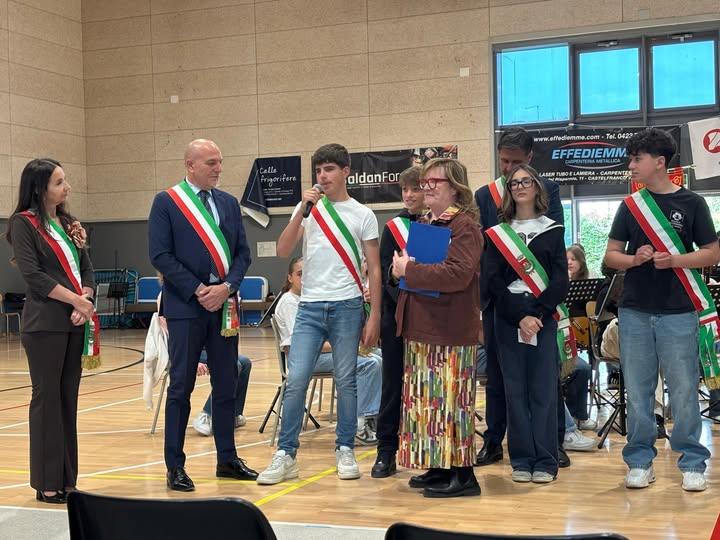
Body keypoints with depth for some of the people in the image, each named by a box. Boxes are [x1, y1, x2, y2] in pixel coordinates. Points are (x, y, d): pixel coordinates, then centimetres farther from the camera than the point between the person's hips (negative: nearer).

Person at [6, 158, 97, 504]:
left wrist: (86, 301, -6)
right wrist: (75, 300, -14)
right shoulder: (24, 223, -3)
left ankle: (66, 479, 13)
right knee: (47, 397, -2)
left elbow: (86, 269, 12)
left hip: (76, 323, 6)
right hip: (45, 323, -6)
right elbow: (32, 274, -12)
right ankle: (47, 483, 5)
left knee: (68, 398, 7)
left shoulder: (68, 223, 15)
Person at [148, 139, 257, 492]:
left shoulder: (229, 203, 12)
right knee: (181, 387, 0)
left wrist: (227, 287, -8)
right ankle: (175, 466, 7)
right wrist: (197, 290, -13)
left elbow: (242, 252, 9)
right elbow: (160, 255, -8)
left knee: (226, 386, 9)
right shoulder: (166, 202, -2)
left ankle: (227, 459, 20)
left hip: (225, 305, 5)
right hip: (185, 305, -4)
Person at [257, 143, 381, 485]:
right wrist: (303, 210, -12)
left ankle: (345, 450, 17)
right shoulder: (308, 208, 9)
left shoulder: (362, 215, 4)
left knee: (346, 381, 4)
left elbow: (374, 269, 4)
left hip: (347, 306, -1)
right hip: (310, 306, 1)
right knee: (295, 380, -4)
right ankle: (286, 455, 2)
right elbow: (283, 251, -3)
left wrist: (374, 316, -2)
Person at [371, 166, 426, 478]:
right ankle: (386, 451, 9)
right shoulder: (393, 228, 5)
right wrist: (405, 303, -16)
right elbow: (387, 274, 1)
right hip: (397, 315, 0)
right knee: (394, 383, 3)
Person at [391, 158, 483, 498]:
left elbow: (459, 274, -24)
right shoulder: (423, 224, 17)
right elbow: (406, 266, 28)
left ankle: (462, 475, 1)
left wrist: (410, 271, -19)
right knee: (426, 400, 12)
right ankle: (439, 467, 20)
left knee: (450, 399, -5)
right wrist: (402, 264, 4)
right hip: (421, 328, 9)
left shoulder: (464, 226, -11)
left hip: (450, 331, -9)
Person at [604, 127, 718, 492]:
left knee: (684, 390, -1)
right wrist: (635, 258, -11)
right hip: (635, 312, 3)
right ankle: (640, 461, 15)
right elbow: (610, 256, 9)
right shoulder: (630, 206, 9)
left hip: (678, 312, -2)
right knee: (638, 390, 5)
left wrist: (674, 260, -16)